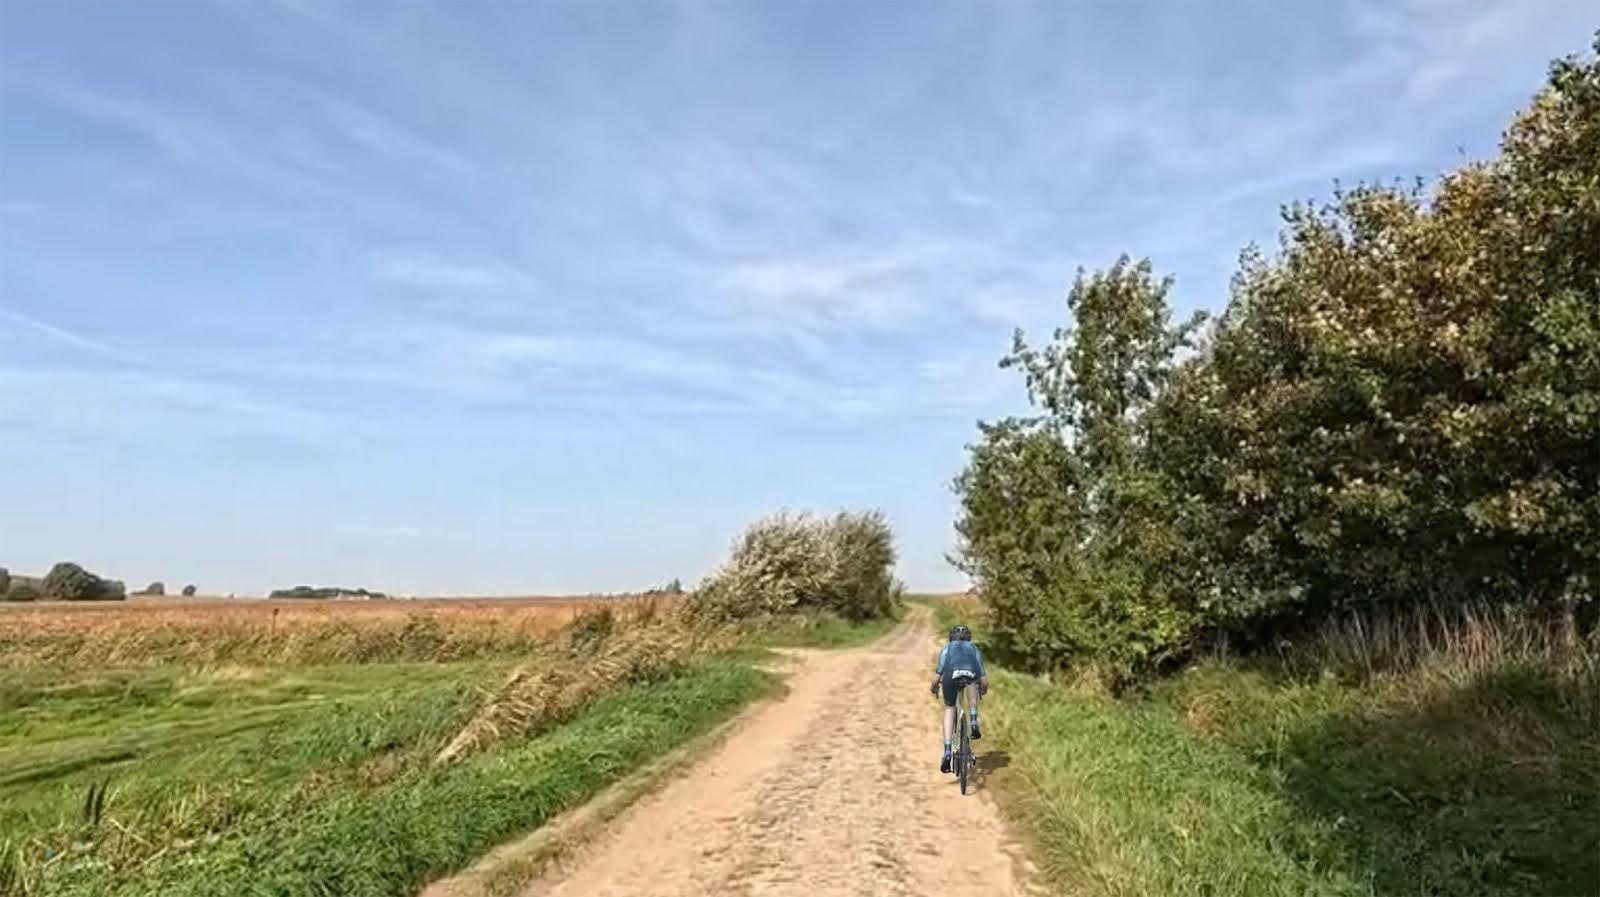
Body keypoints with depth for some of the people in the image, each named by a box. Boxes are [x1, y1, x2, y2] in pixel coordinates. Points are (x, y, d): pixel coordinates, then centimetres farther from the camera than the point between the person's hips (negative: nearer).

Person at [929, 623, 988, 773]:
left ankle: (947, 752, 9)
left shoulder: (947, 647, 36)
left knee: (949, 709, 21)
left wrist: (933, 687, 48)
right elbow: (984, 680, 35)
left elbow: (937, 675, 28)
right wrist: (984, 688, 56)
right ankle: (974, 723, 21)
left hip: (952, 675, 0)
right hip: (971, 674, 0)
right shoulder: (974, 648, 38)